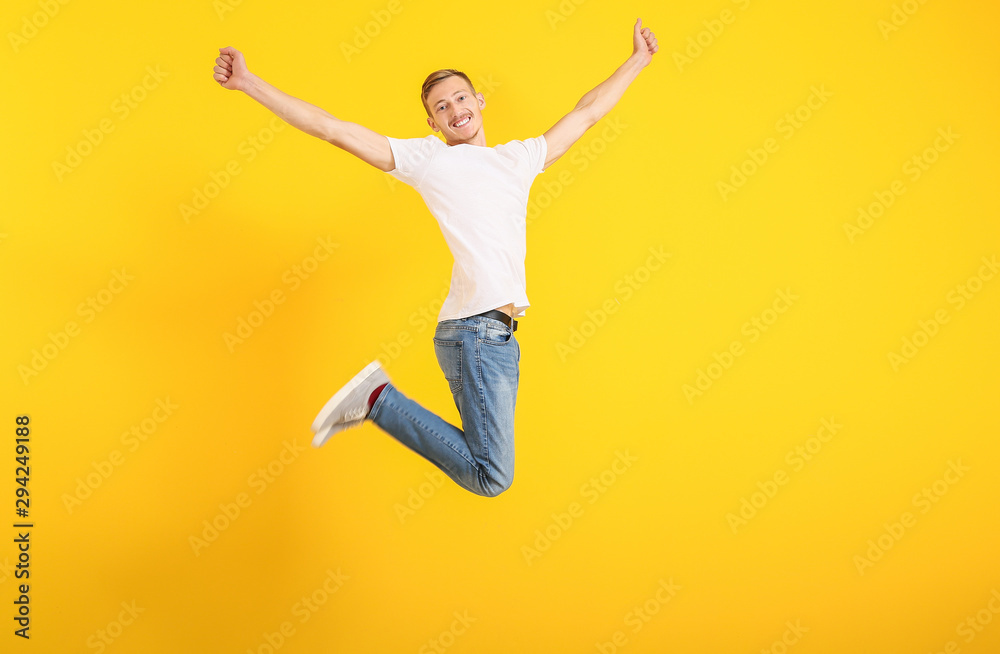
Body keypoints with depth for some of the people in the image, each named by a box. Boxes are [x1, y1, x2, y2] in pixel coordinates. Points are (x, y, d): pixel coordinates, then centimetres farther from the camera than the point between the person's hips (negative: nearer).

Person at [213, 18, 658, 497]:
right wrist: (250, 84, 1)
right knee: (491, 478, -12)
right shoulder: (428, 157, 6)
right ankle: (376, 398, 0)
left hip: (498, 334, 7)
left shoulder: (519, 158, 23)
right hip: (475, 329, -7)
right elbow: (332, 129, 4)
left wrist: (636, 61, 37)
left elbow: (586, 113, 33)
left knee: (490, 468, 10)